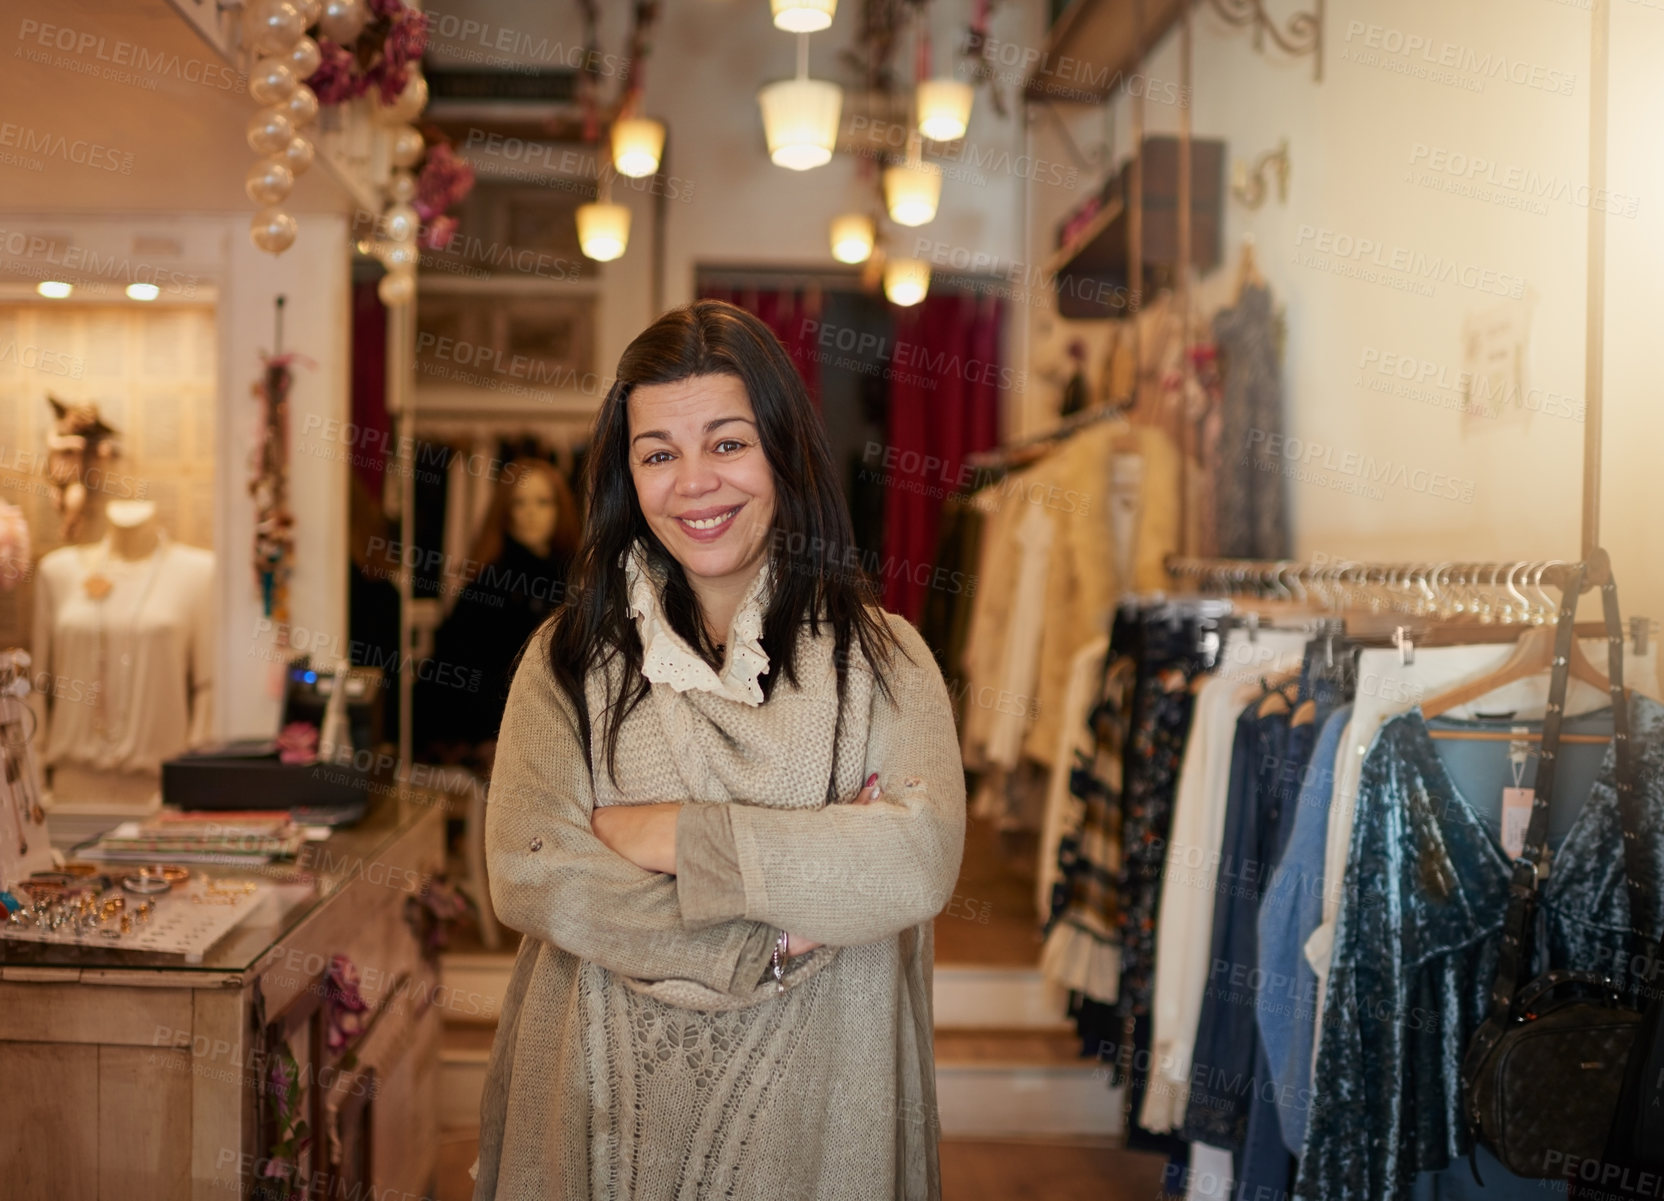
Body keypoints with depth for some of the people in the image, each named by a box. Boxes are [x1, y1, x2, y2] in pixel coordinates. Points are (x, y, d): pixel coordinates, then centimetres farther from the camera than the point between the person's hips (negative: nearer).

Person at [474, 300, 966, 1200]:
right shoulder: (568, 660, 0)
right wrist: (768, 942, -17)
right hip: (606, 1113, 1)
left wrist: (681, 837, -16)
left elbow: (923, 860, -16)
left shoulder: (880, 658, -2)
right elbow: (528, 877, -11)